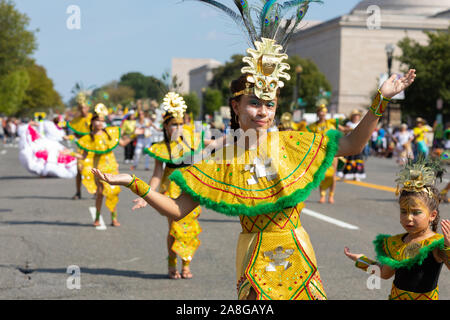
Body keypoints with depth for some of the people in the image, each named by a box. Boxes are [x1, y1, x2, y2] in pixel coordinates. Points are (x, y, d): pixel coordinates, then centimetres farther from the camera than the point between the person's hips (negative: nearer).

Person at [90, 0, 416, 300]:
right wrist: (134, 183, -13)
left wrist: (380, 100, -6)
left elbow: (352, 144, 2)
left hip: (297, 254, 2)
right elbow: (177, 209, -4)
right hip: (255, 259, -2)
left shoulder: (291, 143, 0)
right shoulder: (222, 159, -4)